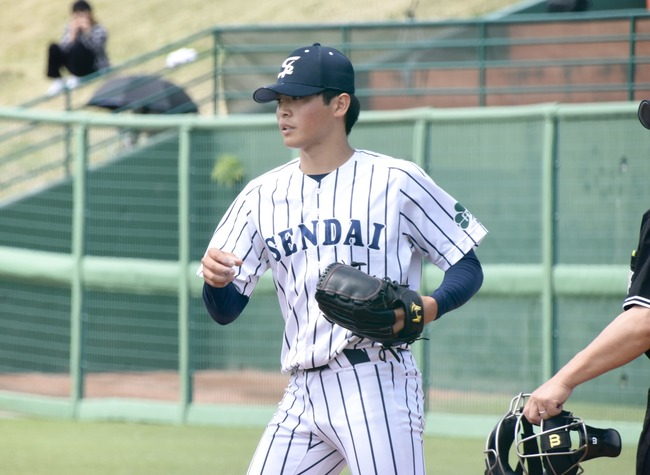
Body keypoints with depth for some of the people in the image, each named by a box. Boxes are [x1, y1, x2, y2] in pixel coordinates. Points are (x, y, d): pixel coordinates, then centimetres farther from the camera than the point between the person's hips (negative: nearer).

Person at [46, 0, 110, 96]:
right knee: (54, 48, -16)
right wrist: (72, 33, -31)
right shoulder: (70, 28, -3)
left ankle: (76, 78, -16)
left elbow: (95, 47, -34)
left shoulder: (99, 30, -14)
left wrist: (87, 31, -44)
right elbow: (64, 49, -17)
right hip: (78, 66, 5)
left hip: (96, 68, -5)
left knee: (78, 46, -32)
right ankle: (58, 81, -10)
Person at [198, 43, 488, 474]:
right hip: (304, 394, 5)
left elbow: (467, 269, 2)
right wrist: (215, 280, -12)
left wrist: (429, 307, -19)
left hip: (378, 388, -5)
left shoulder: (396, 181, -1)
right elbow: (226, 310, 11)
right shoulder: (263, 195, 12)